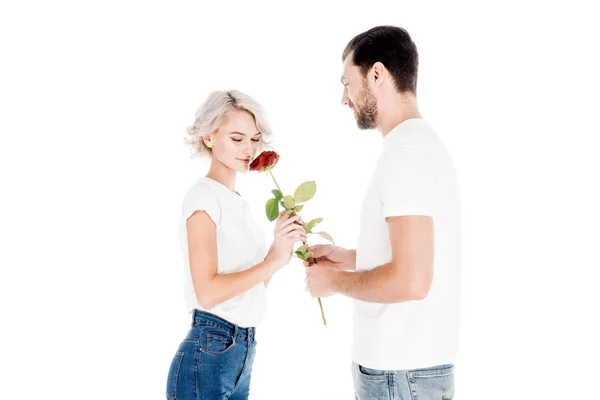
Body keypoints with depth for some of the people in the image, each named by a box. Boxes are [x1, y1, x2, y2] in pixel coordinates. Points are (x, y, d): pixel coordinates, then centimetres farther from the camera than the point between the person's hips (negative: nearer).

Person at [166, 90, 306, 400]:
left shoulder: (237, 201, 13)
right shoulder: (204, 196, -12)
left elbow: (248, 286, 11)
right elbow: (207, 292, -20)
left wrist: (283, 247, -1)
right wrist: (274, 260, -21)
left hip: (242, 351, 8)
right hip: (207, 356, -8)